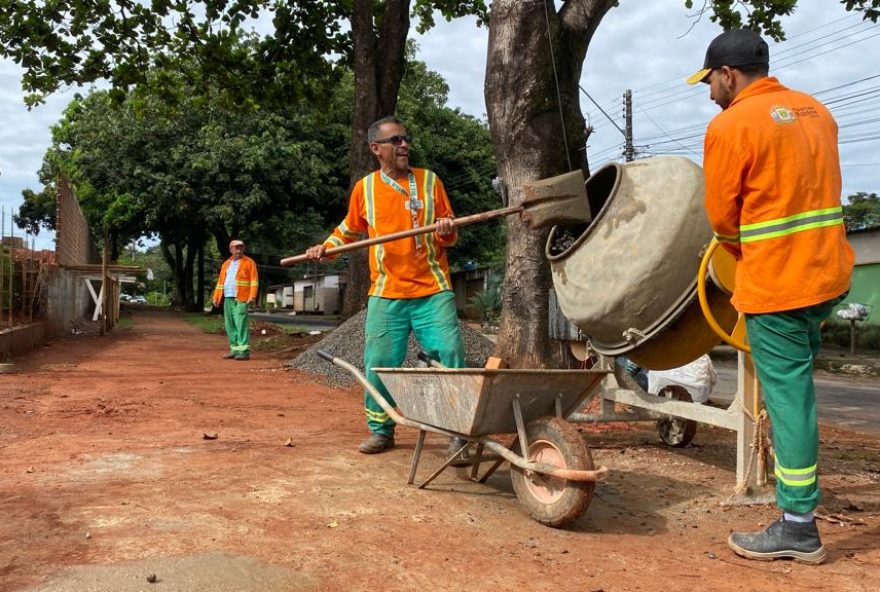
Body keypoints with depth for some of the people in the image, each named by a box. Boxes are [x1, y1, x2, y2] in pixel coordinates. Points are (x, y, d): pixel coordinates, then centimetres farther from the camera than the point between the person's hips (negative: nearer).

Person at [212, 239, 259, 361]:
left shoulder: (249, 262, 4)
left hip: (241, 299, -6)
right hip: (227, 299, 6)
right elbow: (220, 281, 20)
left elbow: (254, 280, -4)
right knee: (230, 326, 6)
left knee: (241, 325, -12)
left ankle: (244, 351, -12)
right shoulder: (226, 264, 20)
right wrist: (216, 297, 13)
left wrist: (252, 296, -14)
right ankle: (235, 350, 12)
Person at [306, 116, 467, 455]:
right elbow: (350, 228, 24)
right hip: (386, 295, 1)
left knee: (451, 357, -8)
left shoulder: (429, 181, 5)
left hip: (433, 291, -1)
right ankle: (381, 430, 21)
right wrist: (327, 246, 7)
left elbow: (450, 236, 8)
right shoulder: (364, 188, 7)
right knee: (378, 364, 2)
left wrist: (447, 232, -14)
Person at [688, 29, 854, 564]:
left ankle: (798, 528, 9)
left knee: (788, 395, -1)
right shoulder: (815, 110, 11)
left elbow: (722, 217, -7)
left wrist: (742, 249, 14)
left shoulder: (730, 126, -13)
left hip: (777, 281, -8)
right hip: (831, 270, 8)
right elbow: (820, 189, 17)